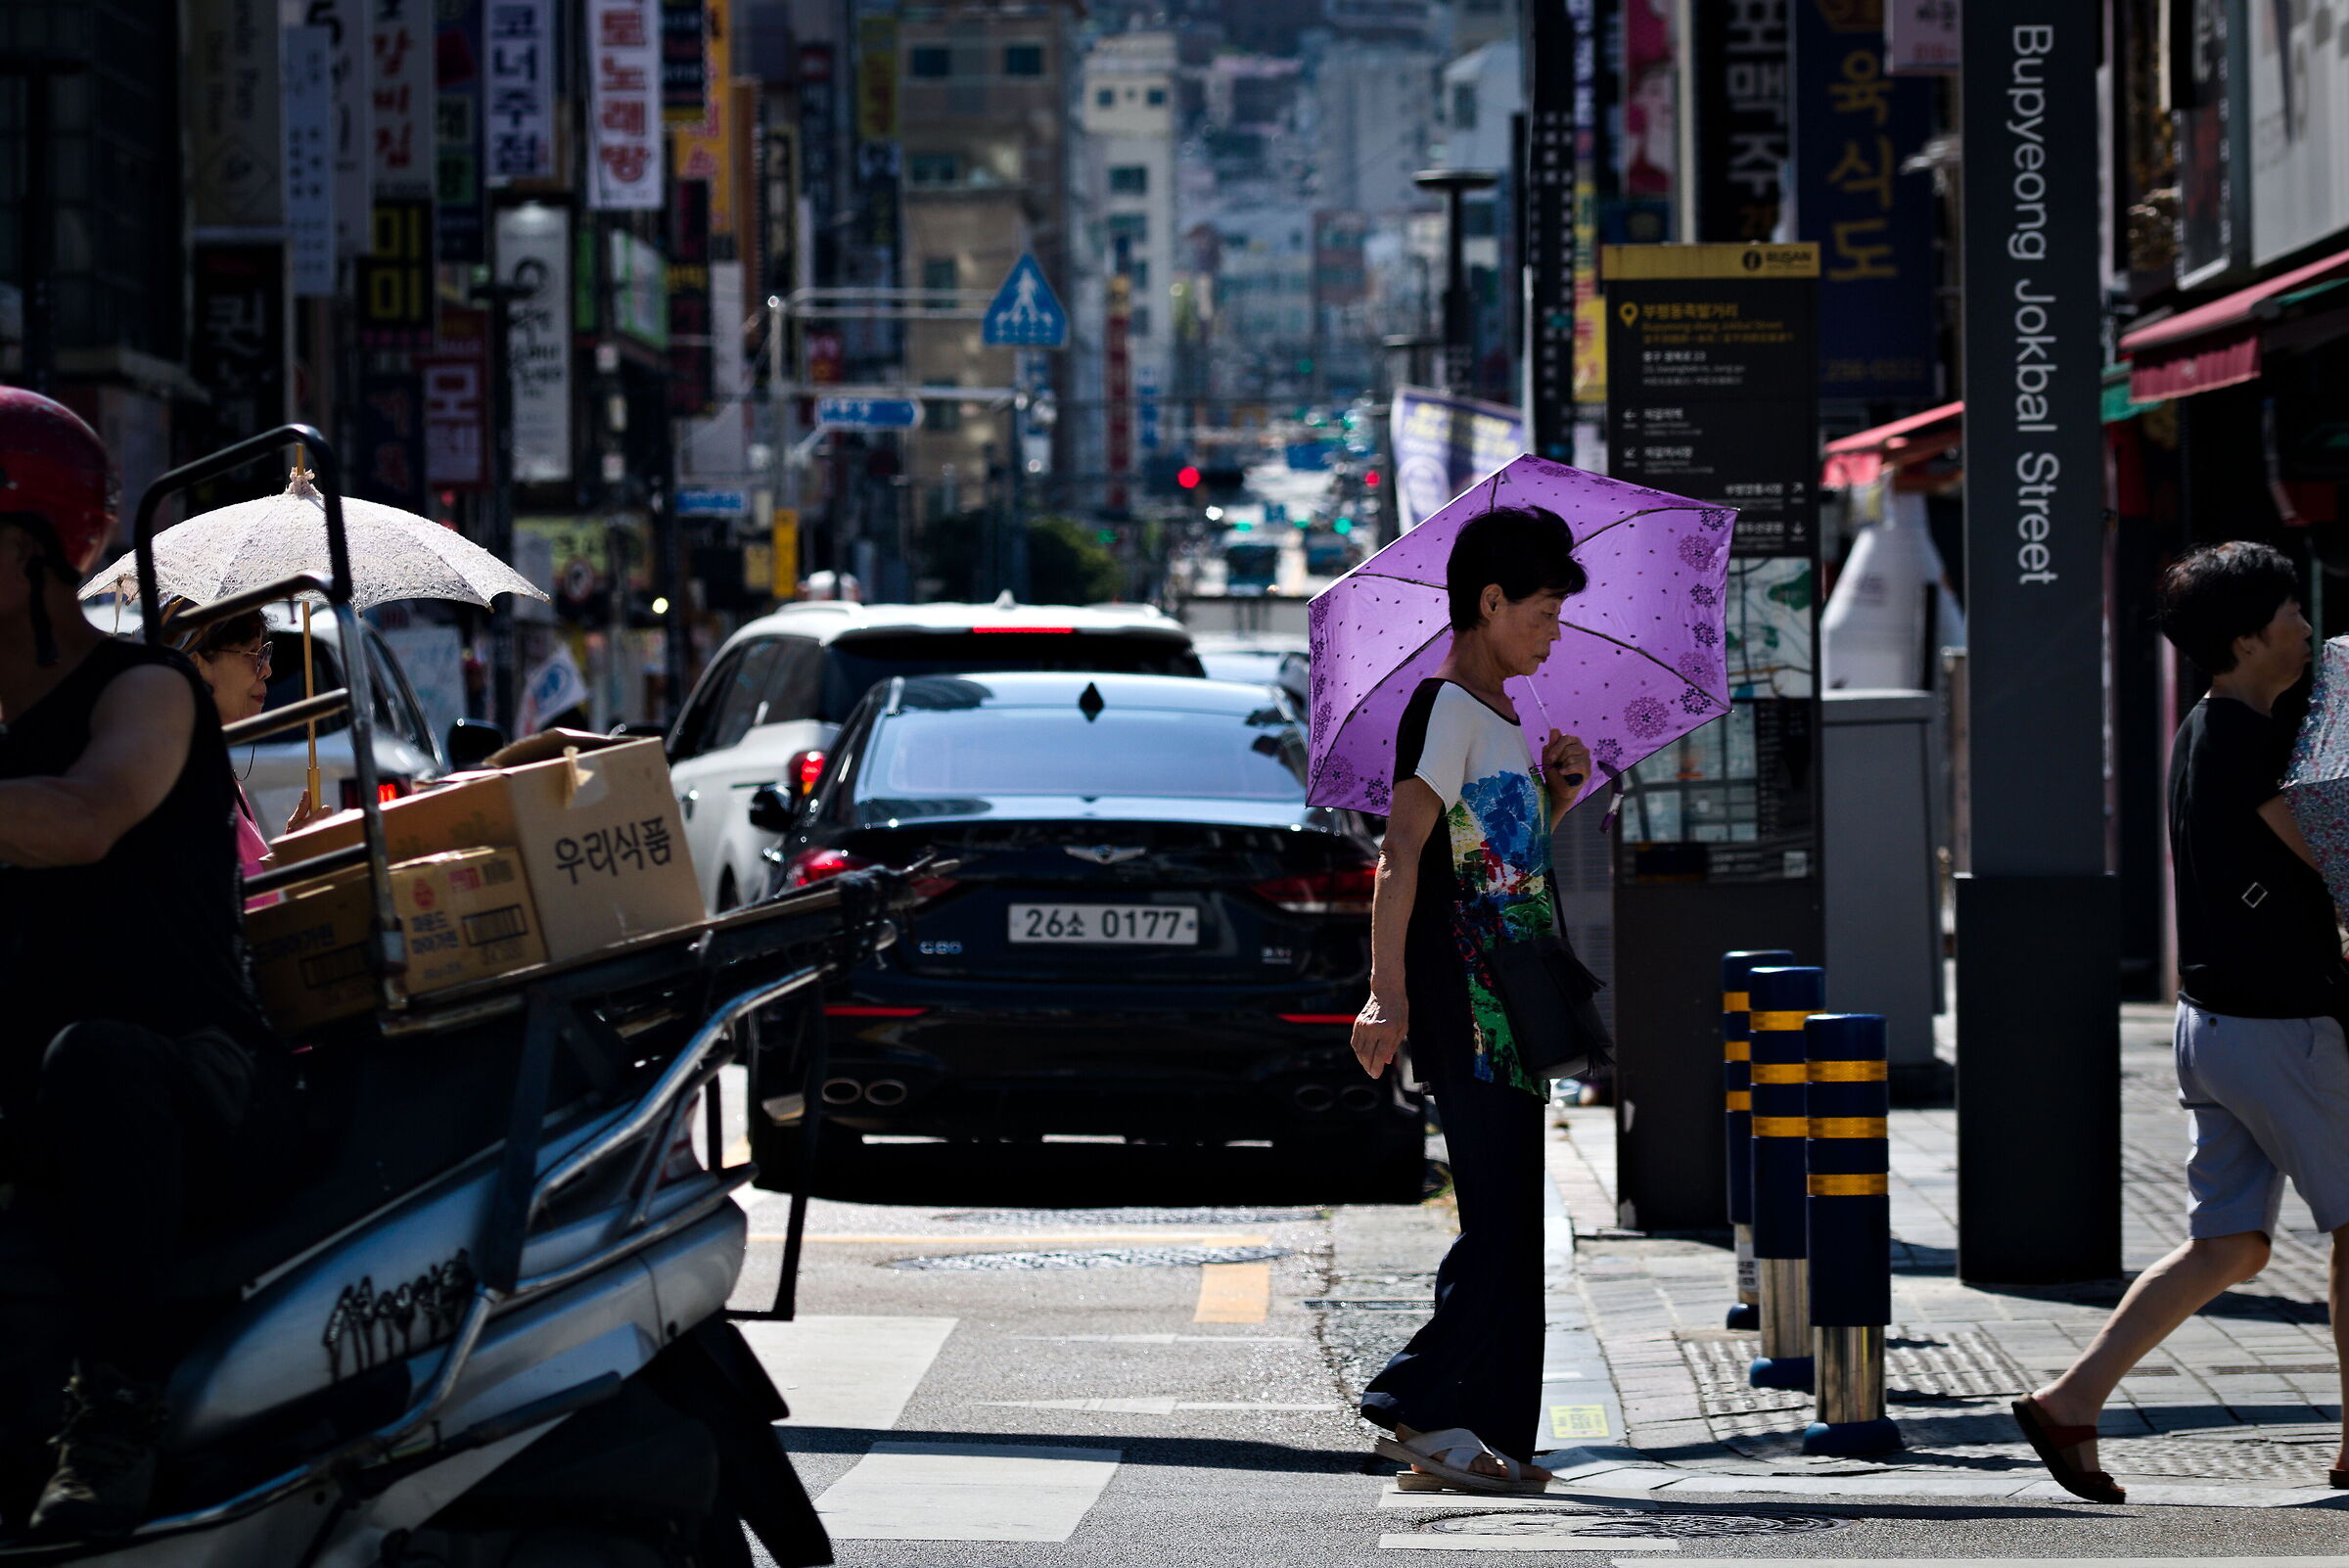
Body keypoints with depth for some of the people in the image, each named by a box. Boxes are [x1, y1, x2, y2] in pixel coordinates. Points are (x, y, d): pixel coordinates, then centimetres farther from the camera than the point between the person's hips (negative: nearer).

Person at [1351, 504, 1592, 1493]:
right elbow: (1403, 855, -19)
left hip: (1512, 1005, 10)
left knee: (1512, 1226, 8)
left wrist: (1556, 798, 12)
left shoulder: (1502, 722, 20)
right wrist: (1386, 995, -26)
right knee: (1502, 1218, -13)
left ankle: (1494, 1435, 10)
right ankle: (1420, 1402, -13)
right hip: (1465, 1003, -10)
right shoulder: (1447, 708, -9)